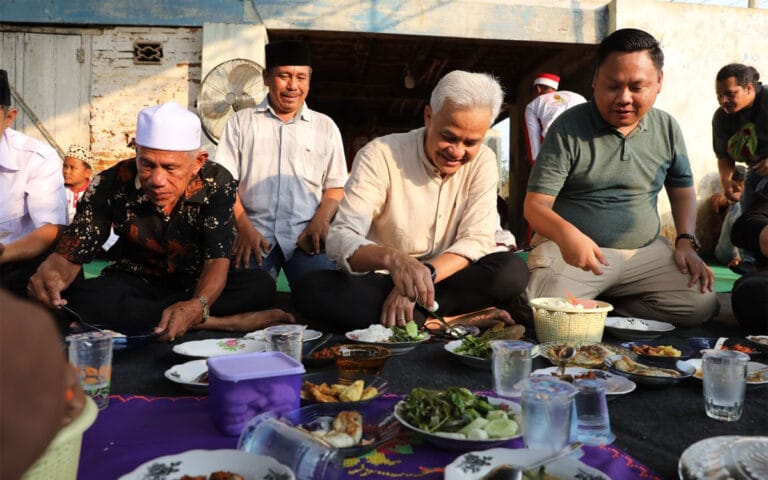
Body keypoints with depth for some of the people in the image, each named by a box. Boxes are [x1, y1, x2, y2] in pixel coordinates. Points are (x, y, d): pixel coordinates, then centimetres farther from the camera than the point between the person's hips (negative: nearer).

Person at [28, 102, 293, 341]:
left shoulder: (217, 183, -19)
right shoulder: (111, 185, -16)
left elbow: (217, 260, -24)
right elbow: (70, 255, -12)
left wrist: (196, 306, -46)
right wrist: (50, 274, -38)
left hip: (196, 287, 0)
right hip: (134, 285, 1)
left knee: (260, 285, -28)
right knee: (82, 297, -33)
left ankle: (138, 319, -23)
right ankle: (218, 322, -27)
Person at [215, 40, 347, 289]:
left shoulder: (325, 127, 16)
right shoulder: (241, 122, 14)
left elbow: (336, 186, 14)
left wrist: (321, 220, -7)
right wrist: (245, 228, -8)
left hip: (307, 236, 1)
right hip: (254, 234, 0)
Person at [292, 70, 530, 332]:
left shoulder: (483, 161, -2)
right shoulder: (380, 155, -12)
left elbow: (477, 240, -9)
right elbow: (340, 238, -21)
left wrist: (425, 275, -27)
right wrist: (392, 258, -43)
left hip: (445, 282, 2)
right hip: (378, 281, -1)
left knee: (512, 271, -25)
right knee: (312, 288, -31)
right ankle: (459, 318, -26)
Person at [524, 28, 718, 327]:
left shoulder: (667, 129, 7)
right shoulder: (568, 128, -8)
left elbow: (682, 190, 20)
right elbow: (535, 205, -13)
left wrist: (686, 242, 3)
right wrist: (566, 234, -35)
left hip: (645, 252, 5)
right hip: (573, 250, -5)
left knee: (702, 304, -17)